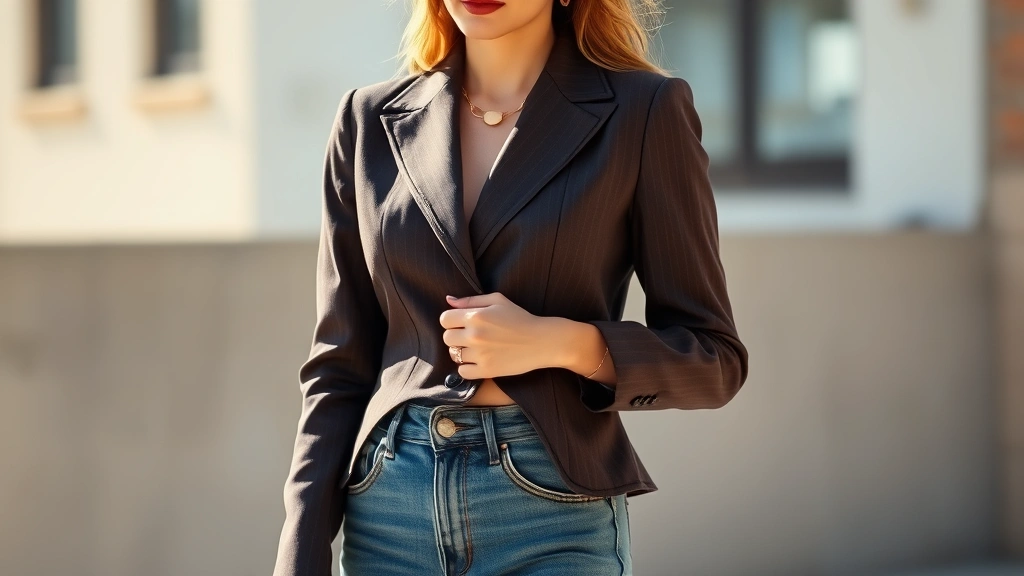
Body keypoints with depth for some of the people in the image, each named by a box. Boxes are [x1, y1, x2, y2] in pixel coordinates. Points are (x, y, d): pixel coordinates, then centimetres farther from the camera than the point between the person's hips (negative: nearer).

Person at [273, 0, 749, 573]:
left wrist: (562, 343, -16)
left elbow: (714, 360, 0)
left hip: (553, 511, -3)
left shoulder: (643, 111, -2)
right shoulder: (370, 121, 7)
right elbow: (341, 365, 8)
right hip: (390, 513, 3)